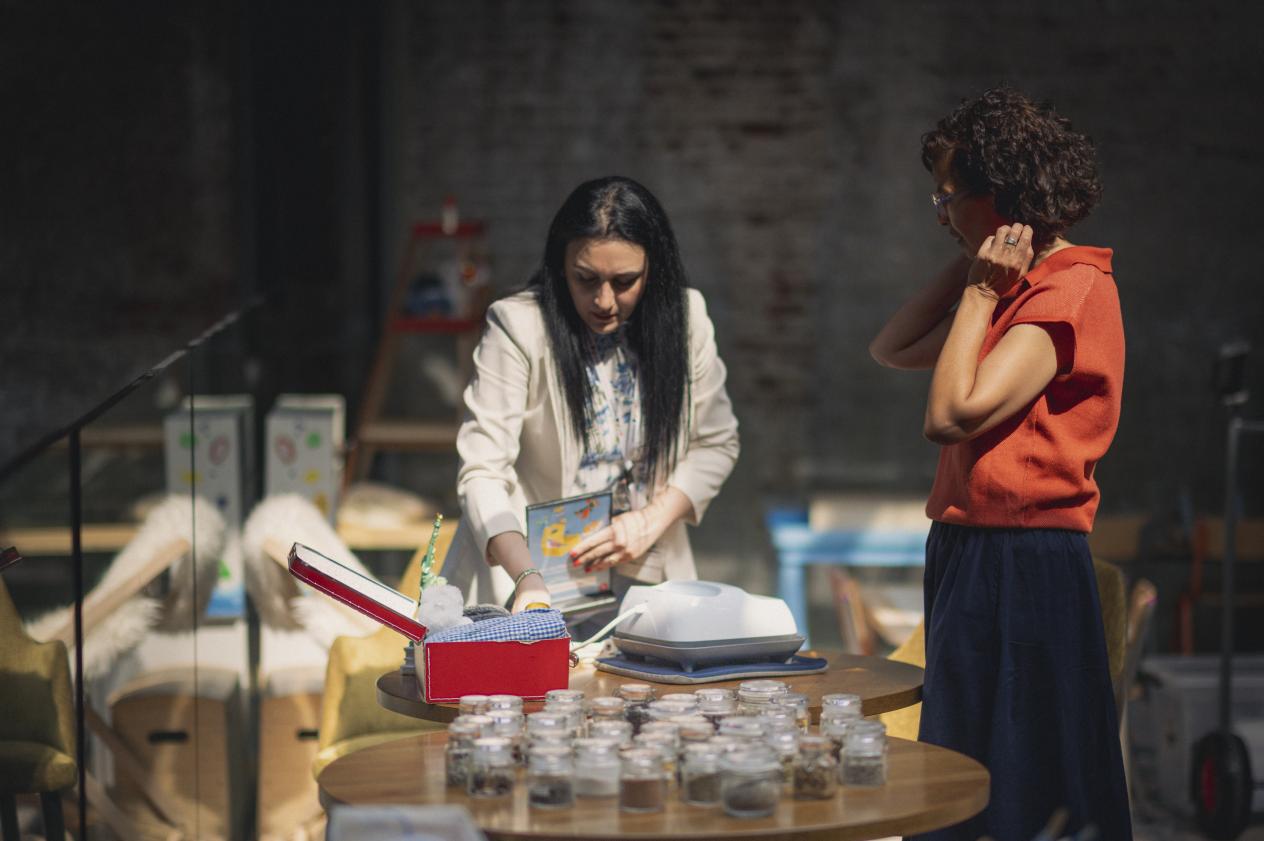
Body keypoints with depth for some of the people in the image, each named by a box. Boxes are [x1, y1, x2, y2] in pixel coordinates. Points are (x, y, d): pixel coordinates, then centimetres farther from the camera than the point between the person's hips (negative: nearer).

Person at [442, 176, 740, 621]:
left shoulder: (685, 317, -2)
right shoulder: (517, 327, -14)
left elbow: (715, 443, 8)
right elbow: (482, 471, -18)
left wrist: (652, 521, -9)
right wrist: (527, 579, -34)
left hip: (644, 572, 3)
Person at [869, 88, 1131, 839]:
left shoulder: (1072, 290, -15)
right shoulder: (1020, 286, 13)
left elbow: (951, 414, -23)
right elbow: (892, 351, 18)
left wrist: (981, 290, -14)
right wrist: (971, 270, 11)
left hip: (1024, 570, -10)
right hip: (975, 554, 10)